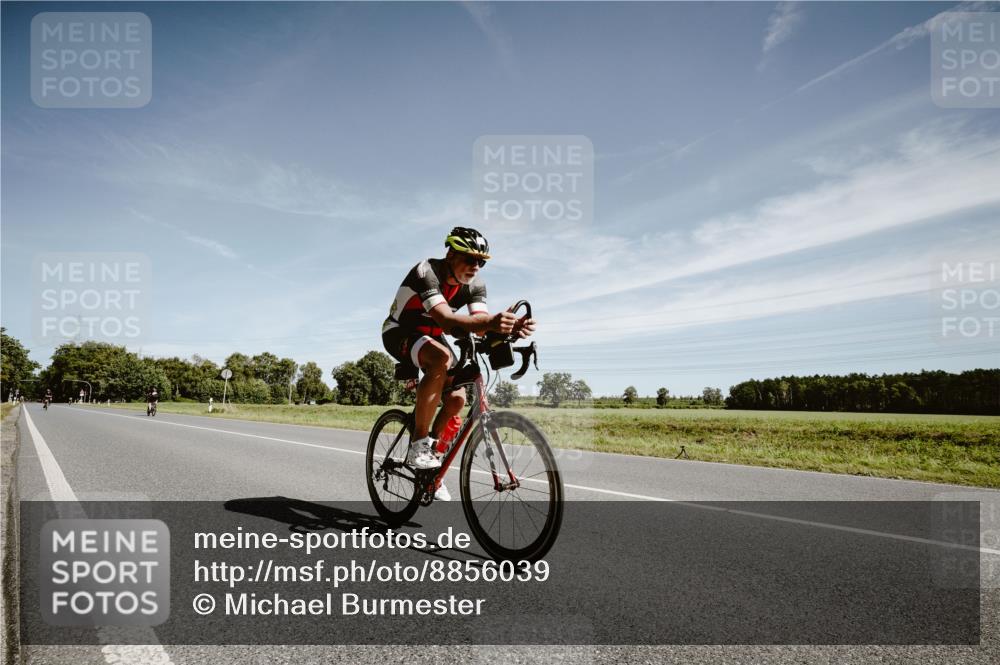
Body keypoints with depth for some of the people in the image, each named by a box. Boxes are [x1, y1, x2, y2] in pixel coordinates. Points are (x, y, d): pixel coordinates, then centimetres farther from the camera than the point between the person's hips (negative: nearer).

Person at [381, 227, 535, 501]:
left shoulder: (474, 285, -11)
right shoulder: (426, 272, -30)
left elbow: (480, 324, -24)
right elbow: (445, 319, -45)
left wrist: (510, 327, -46)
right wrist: (491, 322, -61)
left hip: (431, 336, 7)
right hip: (399, 333, -6)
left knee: (457, 399, -12)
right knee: (442, 358, -37)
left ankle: (430, 452, 13)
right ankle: (418, 444, -26)